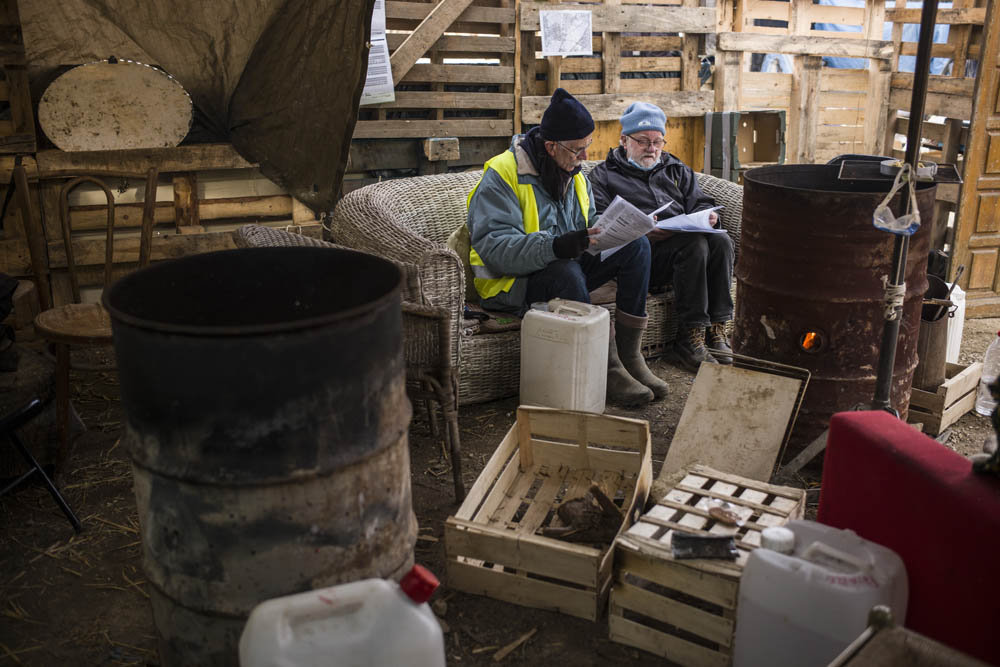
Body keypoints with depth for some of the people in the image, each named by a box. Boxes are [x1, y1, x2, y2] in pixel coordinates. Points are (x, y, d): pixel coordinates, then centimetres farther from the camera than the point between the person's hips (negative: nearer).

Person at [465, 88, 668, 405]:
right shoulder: (502, 175, -18)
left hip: (565, 266, 8)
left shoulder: (573, 173, 8)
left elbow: (590, 223, 16)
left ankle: (628, 354, -12)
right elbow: (493, 247, -28)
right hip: (513, 283, -7)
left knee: (637, 245, -10)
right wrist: (556, 246, -41)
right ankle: (607, 368, -26)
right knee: (566, 272, -39)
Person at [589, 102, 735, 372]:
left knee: (721, 240, -27)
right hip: (642, 250, -5)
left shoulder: (676, 169, 30)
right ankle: (689, 337, -32)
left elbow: (699, 202, 25)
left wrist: (706, 216, -2)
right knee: (695, 244, -33)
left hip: (686, 236, 5)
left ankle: (716, 328, -24)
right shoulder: (604, 175, 13)